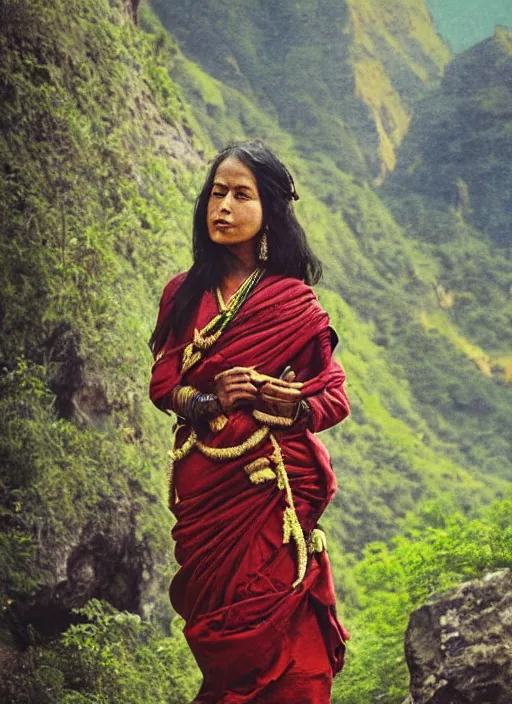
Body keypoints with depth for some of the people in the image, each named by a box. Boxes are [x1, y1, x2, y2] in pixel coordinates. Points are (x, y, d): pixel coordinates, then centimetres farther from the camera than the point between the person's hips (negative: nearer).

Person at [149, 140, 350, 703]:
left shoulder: (294, 302, -1)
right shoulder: (185, 293, 10)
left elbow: (336, 397, 3)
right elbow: (162, 382, 6)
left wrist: (293, 404, -18)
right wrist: (209, 401, -14)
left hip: (270, 484, -3)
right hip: (203, 484, 3)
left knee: (268, 630, -4)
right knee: (214, 625, 6)